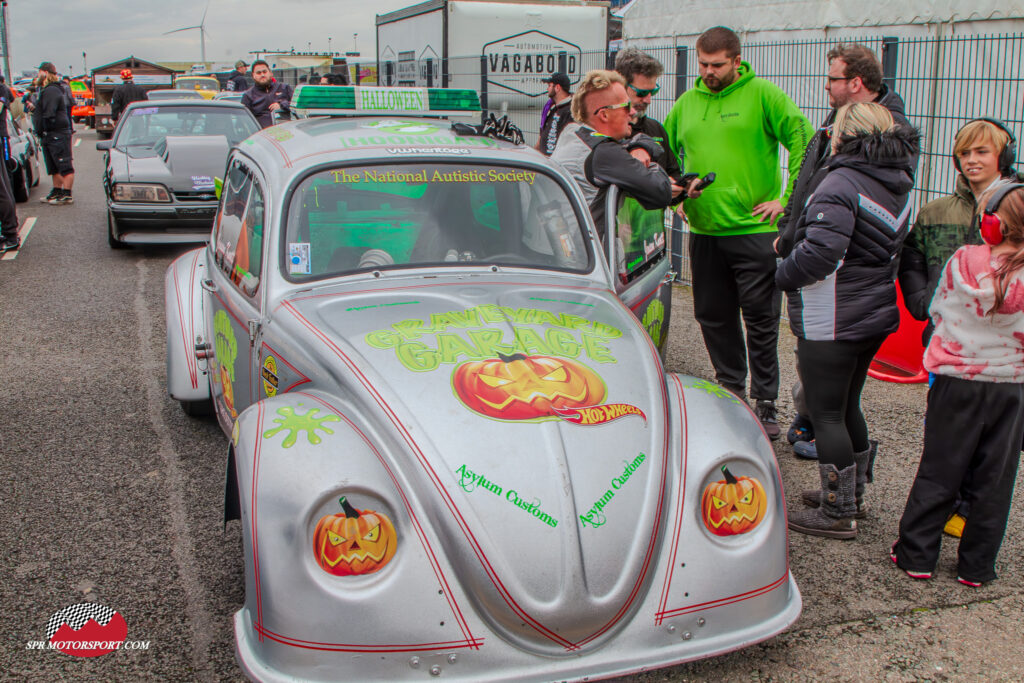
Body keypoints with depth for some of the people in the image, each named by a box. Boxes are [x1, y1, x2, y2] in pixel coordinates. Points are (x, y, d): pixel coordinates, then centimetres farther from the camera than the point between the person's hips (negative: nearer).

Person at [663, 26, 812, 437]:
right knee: (712, 316, 11)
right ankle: (731, 389, 28)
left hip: (754, 229, -5)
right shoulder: (686, 103, 12)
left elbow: (805, 141, -8)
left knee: (760, 319, 0)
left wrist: (788, 199, -11)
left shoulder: (762, 94, -3)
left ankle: (765, 403, 10)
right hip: (703, 231, 5)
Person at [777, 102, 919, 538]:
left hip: (830, 322, -9)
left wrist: (783, 276, -12)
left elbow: (822, 249, -30)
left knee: (826, 415, 2)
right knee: (847, 407, 21)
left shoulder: (841, 184, -19)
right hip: (875, 317, 9)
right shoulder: (898, 186, 9)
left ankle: (837, 513, 10)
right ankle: (852, 494, 34)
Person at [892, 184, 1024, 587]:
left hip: (956, 383, 0)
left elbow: (937, 312, 1)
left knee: (938, 474, 10)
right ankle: (976, 567, 20)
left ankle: (916, 556, 16)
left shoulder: (961, 262, -12)